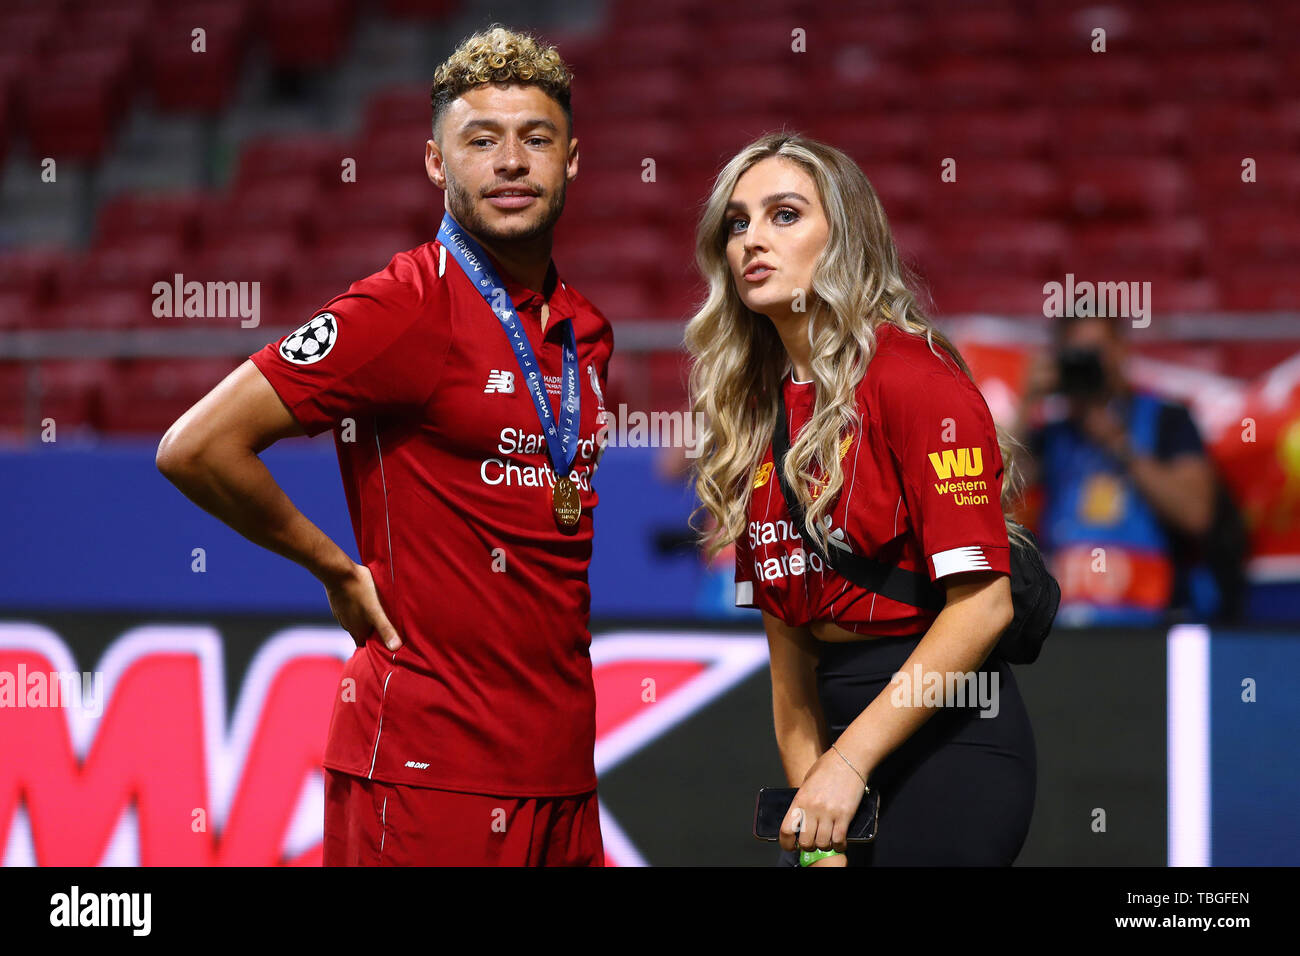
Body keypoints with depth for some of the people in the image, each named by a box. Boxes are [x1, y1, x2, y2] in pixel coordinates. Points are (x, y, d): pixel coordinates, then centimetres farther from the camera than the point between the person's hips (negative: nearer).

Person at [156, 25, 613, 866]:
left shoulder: (587, 332, 12)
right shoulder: (408, 308, -11)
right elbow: (196, 448, -16)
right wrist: (340, 572, -6)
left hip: (563, 766, 7)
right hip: (429, 764, -7)